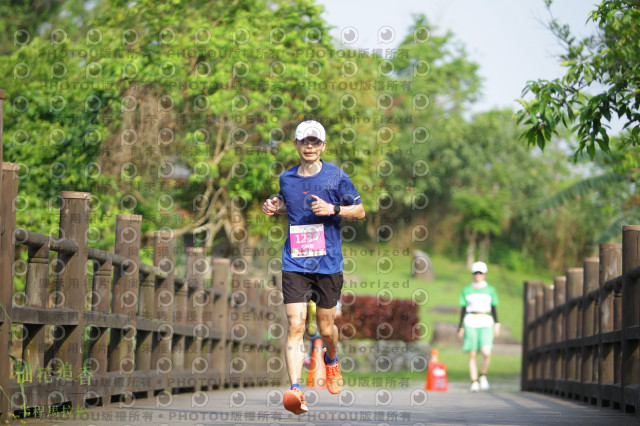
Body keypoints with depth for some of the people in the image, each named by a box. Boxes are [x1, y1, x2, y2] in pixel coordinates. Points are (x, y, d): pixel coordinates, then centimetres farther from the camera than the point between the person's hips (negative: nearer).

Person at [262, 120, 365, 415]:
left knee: (325, 328, 11)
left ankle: (331, 360, 46)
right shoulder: (286, 178, 8)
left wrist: (332, 208, -14)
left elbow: (360, 211, 3)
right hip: (295, 265, 1)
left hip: (328, 264, -1)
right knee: (295, 326, -14)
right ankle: (295, 390, -22)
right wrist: (275, 207, 7)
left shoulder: (336, 176, -1)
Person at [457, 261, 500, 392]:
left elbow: (494, 308, 12)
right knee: (472, 355, -4)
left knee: (486, 352, -19)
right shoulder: (467, 290, 9)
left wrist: (497, 324, 1)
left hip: (486, 324, 0)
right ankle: (474, 382, 3)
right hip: (471, 324, 0)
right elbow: (463, 309, 11)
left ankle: (483, 376, 4)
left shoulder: (490, 290, 10)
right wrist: (460, 327, 6)